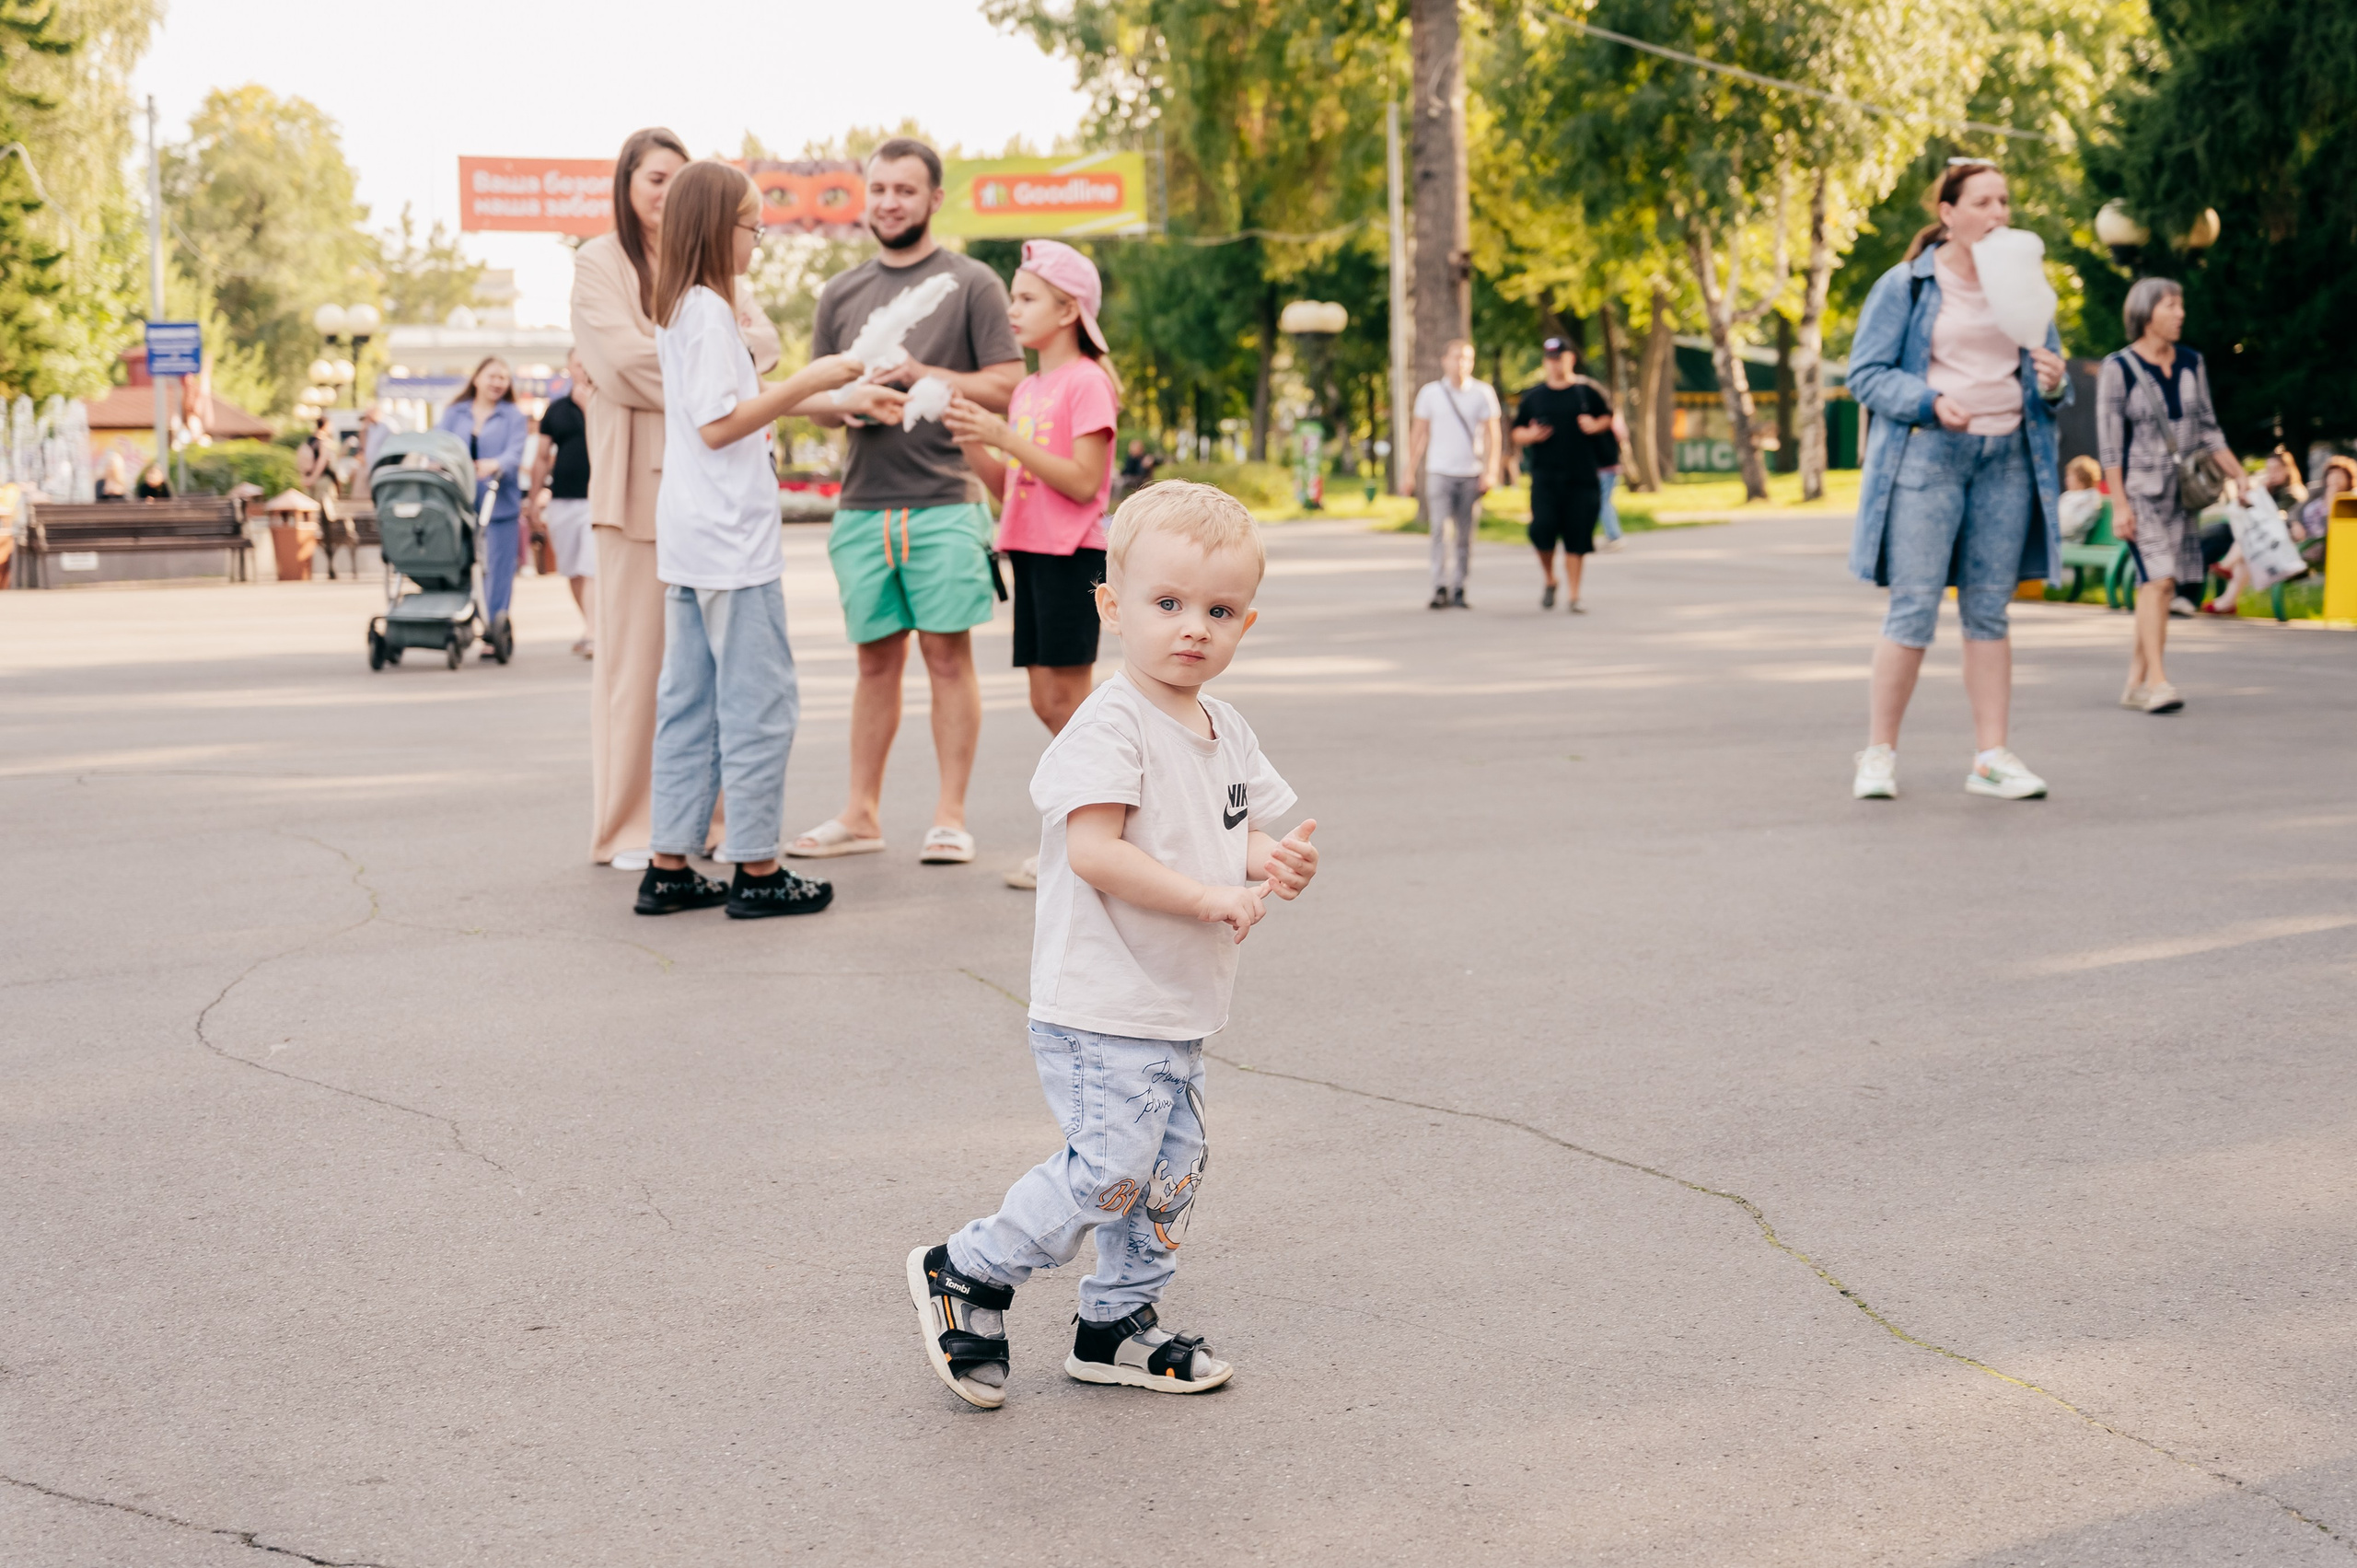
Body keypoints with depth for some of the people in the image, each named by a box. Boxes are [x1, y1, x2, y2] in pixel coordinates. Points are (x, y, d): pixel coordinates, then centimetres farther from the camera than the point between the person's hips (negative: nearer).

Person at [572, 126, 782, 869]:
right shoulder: (599, 263, 5)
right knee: (638, 651, -4)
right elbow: (627, 362, -9)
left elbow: (763, 340, 4)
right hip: (640, 477, -4)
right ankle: (630, 828, 1)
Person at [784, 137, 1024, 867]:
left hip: (944, 501, -4)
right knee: (876, 659, 8)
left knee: (948, 653, -3)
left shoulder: (971, 284, 3)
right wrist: (851, 399, -6)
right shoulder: (842, 293, 15)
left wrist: (918, 372, -13)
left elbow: (1005, 387, -4)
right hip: (861, 503, 4)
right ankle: (861, 814, 14)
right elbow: (812, 401, 16)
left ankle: (950, 816, 2)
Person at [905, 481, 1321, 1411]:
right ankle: (968, 1274, 5)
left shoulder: (1228, 734, 11)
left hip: (1179, 1014, 9)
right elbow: (1094, 851, -25)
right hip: (1100, 1009, -9)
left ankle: (1117, 1327, 27)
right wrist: (1212, 898, -24)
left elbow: (1246, 835, 22)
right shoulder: (1109, 727, -16)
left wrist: (1274, 862, -3)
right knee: (1111, 1168, -12)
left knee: (1171, 1175, 12)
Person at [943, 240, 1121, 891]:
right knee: (1047, 701, 9)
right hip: (1030, 552, 9)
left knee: (1068, 698, -7)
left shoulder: (1086, 382, -10)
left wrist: (1005, 437, -19)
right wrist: (969, 441, 1)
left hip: (1072, 556, -8)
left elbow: (1083, 482, -18)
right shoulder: (1027, 389, 16)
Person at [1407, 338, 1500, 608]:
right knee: (1440, 531, -12)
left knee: (1466, 536, 3)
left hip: (1472, 474, 1)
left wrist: (1489, 472, -4)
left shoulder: (1482, 393, 5)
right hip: (1439, 472, -1)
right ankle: (1440, 589, -16)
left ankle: (1458, 590, 10)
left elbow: (1491, 434, 5)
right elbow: (1418, 434, 9)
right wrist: (1410, 472, 5)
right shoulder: (1430, 392, 6)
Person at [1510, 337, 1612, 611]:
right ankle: (1549, 581, 12)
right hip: (1545, 477, 0)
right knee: (1542, 528, -14)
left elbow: (1608, 418, 14)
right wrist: (1531, 435, -9)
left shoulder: (1588, 391, 7)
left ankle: (1573, 596, 8)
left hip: (1582, 477, 0)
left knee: (1577, 538, -1)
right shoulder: (1533, 397, 10)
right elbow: (1517, 433, 13)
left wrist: (1596, 426, -7)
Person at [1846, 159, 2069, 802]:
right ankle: (1879, 753, 2)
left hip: (2007, 456, 4)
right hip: (1927, 453, -4)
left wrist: (2053, 382, -4)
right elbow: (1866, 373, -3)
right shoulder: (1904, 286, 1)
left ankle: (1992, 757, 8)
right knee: (1914, 609, -8)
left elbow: (2046, 374, 20)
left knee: (1989, 610, 5)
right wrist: (1931, 401, -17)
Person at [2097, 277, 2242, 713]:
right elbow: (2110, 441, -8)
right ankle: (2157, 682, -20)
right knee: (2157, 578, -17)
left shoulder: (2191, 364, 10)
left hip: (2183, 490, 5)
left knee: (2163, 587, 3)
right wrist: (2119, 504, -13)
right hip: (2140, 488, -5)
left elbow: (2207, 428, 16)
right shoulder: (2118, 369, -6)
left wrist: (2236, 474, 8)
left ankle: (2135, 682, 9)